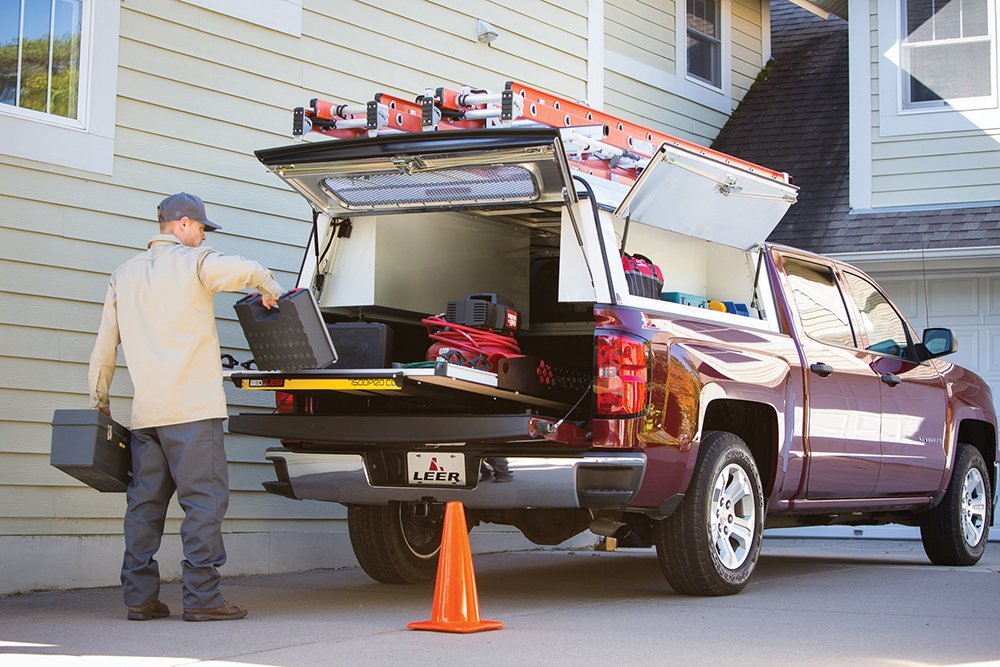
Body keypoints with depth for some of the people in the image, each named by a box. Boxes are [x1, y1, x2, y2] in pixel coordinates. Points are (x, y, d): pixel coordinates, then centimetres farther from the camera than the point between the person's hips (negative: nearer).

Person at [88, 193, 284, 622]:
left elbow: (104, 344, 18)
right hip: (194, 408, -6)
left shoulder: (124, 275, 18)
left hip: (145, 413, 6)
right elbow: (249, 272, -15)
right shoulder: (193, 262, -1)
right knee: (204, 499, -5)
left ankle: (139, 596, 8)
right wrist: (270, 292, 6)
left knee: (145, 502, 9)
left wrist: (99, 398, 25)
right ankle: (201, 596, -9)